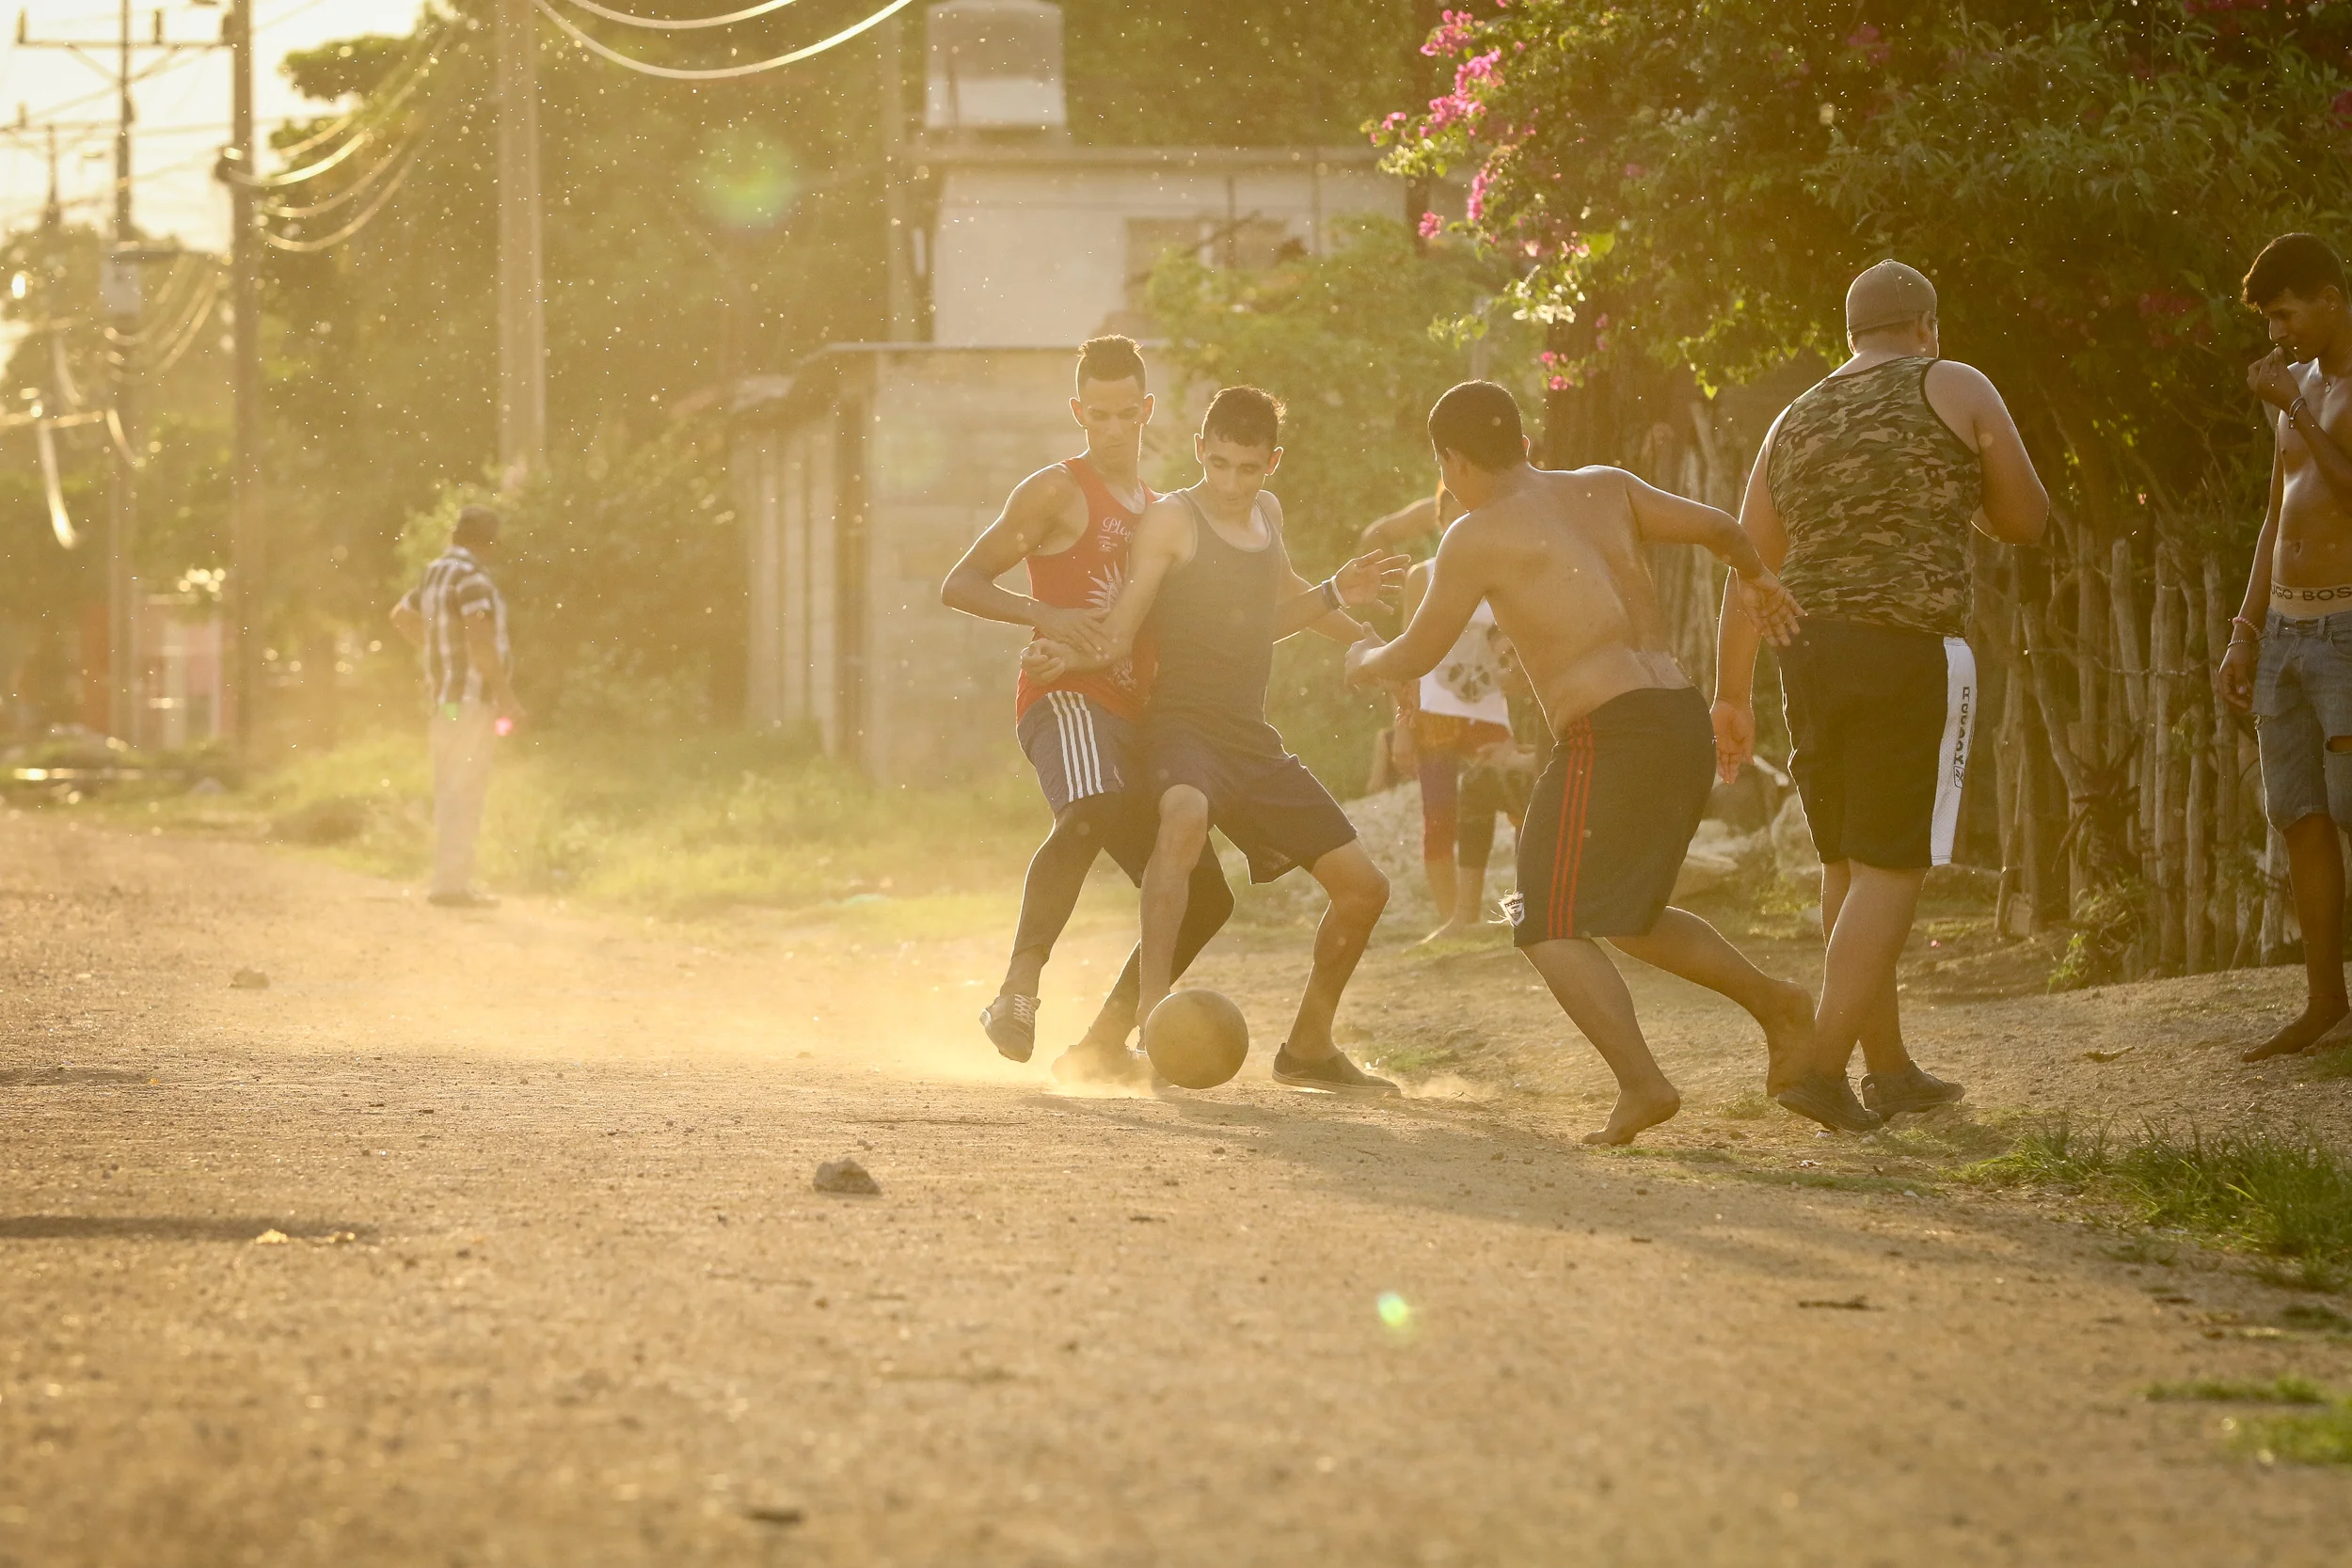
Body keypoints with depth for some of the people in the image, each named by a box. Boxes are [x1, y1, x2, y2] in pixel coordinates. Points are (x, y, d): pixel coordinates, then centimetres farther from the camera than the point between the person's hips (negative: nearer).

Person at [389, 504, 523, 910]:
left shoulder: (436, 574, 13)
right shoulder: (471, 577, -15)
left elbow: (402, 615, 28)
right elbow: (480, 639, -23)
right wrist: (505, 696, -21)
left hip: (446, 695, 9)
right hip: (473, 697, -9)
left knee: (452, 792, 13)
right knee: (464, 791, -9)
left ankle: (450, 880, 18)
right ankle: (453, 884, -11)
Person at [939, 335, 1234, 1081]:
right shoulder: (1057, 493, 2)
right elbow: (959, 586, -3)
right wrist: (1044, 616, -19)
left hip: (1134, 712, 8)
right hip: (1068, 697, -8)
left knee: (1201, 895, 5)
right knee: (1092, 810, -39)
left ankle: (1102, 1043, 16)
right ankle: (1018, 990, -39)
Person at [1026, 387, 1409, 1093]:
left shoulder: (1267, 513, 15)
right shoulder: (1172, 518, -5)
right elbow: (1122, 631, -11)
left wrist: (1335, 597, 25)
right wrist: (1074, 657, -30)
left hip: (1252, 738, 7)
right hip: (1184, 724, -7)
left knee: (1363, 887, 8)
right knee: (1186, 815, -42)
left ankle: (1308, 1047, 26)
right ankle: (1153, 1008, -50)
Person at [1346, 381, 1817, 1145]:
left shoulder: (1478, 536, -2)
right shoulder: (1604, 489, 14)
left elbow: (1417, 656, 6)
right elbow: (1717, 526, 13)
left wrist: (1365, 659, 29)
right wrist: (1755, 579, 34)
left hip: (1609, 731, -8)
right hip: (1684, 719, 8)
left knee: (1551, 924, -3)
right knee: (1626, 915, 26)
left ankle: (1642, 1083, -17)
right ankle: (1774, 1000, 25)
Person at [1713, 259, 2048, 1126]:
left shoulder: (1794, 423, 16)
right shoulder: (1955, 392, 2)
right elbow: (2024, 519, 7)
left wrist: (1733, 696, 19)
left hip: (1809, 653, 6)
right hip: (1911, 649, -6)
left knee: (1847, 865, 14)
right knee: (1892, 870, -4)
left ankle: (1890, 1068, 20)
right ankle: (1820, 1062, -15)